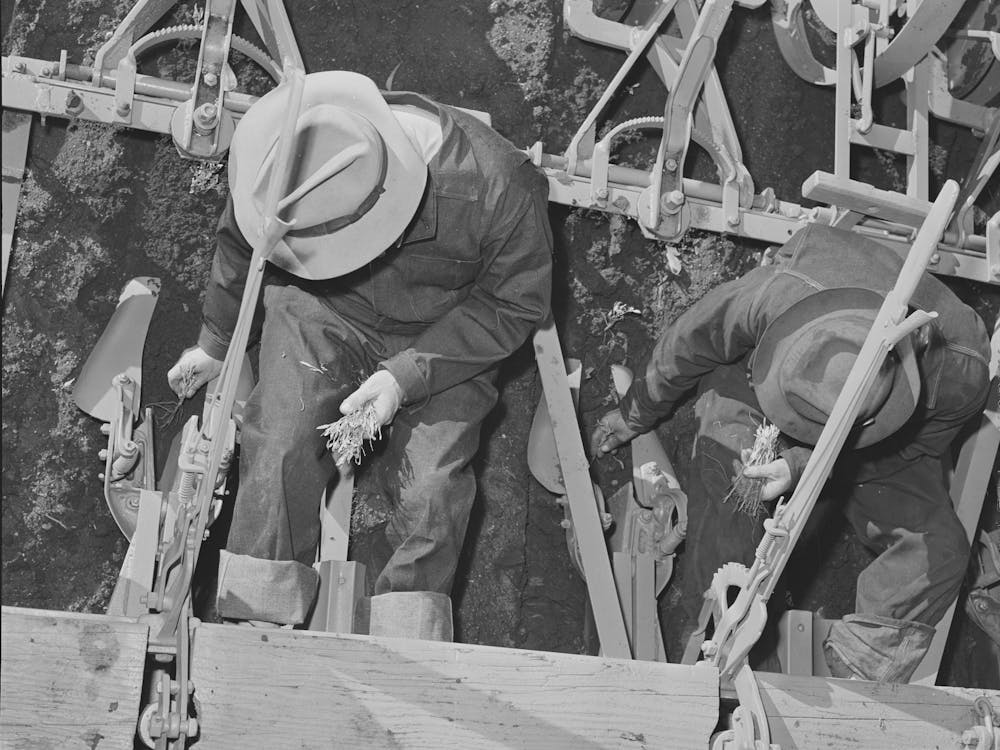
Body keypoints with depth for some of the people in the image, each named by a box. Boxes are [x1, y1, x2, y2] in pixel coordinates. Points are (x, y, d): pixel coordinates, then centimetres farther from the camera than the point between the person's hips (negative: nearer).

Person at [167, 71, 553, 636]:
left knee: (429, 485, -18)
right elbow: (240, 250, -1)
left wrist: (408, 375, -25)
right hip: (321, 312, 2)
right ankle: (257, 629, -5)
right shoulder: (278, 165, -26)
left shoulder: (495, 186, -36)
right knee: (280, 447, -18)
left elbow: (515, 303, -17)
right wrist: (216, 345, 15)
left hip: (443, 334, -1)